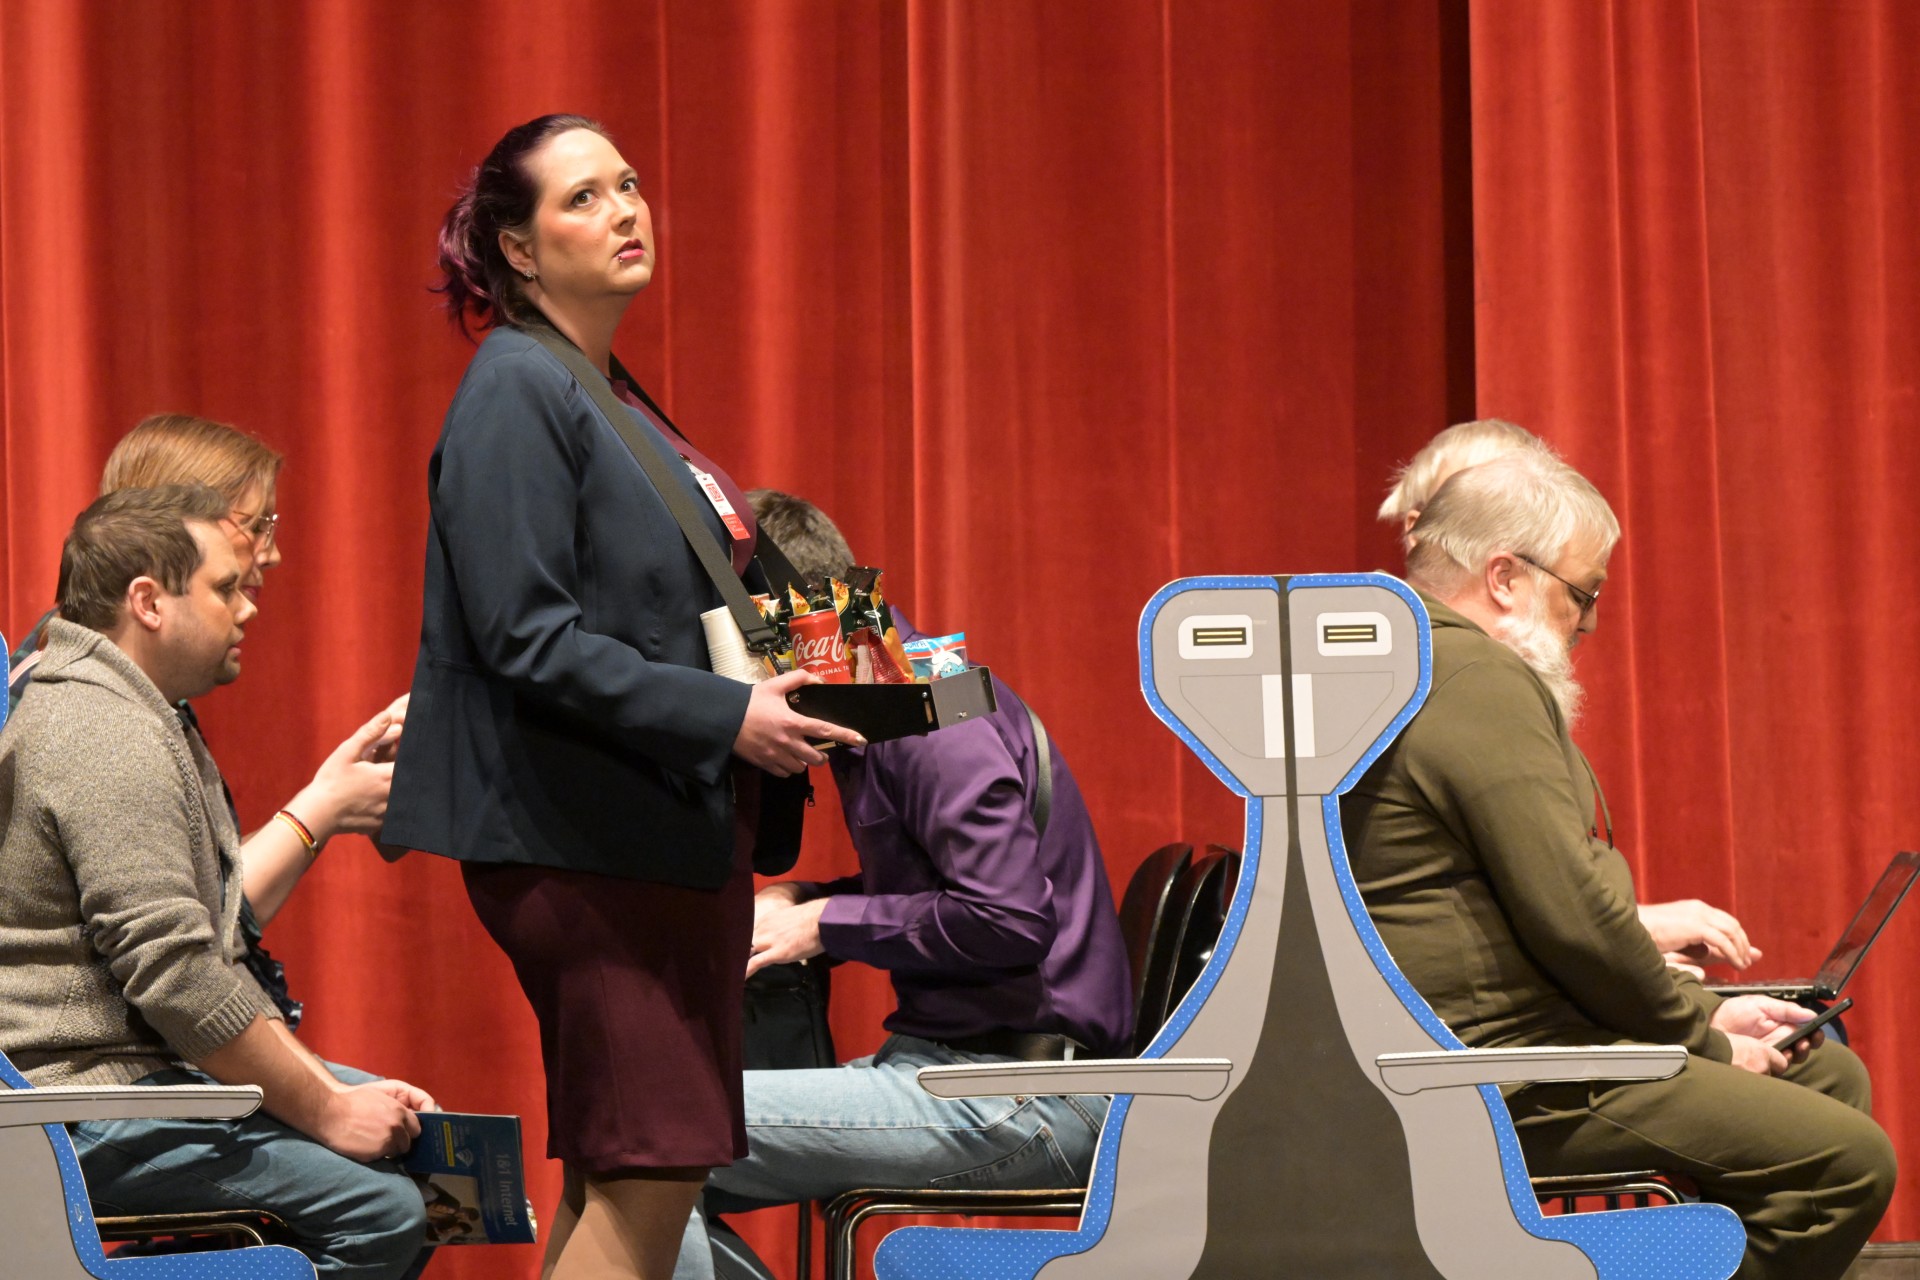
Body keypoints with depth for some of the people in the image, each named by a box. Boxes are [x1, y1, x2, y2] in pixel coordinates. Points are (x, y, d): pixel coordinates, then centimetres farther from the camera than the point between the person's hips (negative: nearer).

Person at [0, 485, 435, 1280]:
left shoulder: (140, 720, 21)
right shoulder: (102, 733, -16)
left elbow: (217, 959, 21)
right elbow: (175, 975, -23)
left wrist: (332, 1087, 9)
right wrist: (326, 1111, -15)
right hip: (92, 1112, -11)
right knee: (380, 1207, -21)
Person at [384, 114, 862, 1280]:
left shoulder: (615, 399, 17)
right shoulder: (513, 394, -10)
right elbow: (527, 637, -18)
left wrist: (767, 702, 10)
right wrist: (723, 716, -20)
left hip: (674, 828, 9)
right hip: (592, 839, -9)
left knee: (627, 1178, 9)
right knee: (642, 1175, -12)